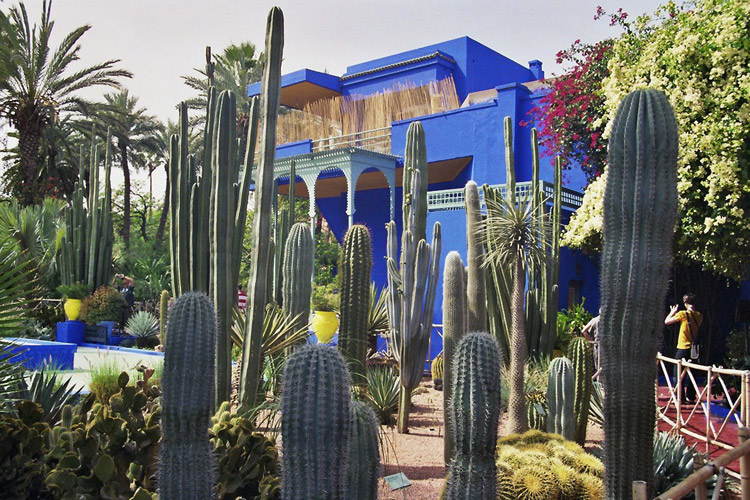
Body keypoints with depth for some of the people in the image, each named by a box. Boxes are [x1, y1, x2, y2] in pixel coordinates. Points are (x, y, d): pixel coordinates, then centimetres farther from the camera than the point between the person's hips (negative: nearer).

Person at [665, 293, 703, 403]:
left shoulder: (682, 314, -13)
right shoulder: (699, 316, 2)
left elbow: (666, 321, -6)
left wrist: (672, 312, 10)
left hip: (683, 348, -5)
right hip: (694, 348, 5)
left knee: (678, 374, 3)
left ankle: (680, 397, 0)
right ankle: (691, 396, 17)